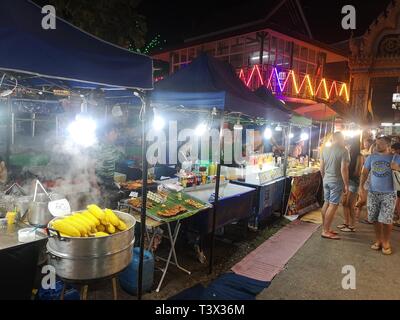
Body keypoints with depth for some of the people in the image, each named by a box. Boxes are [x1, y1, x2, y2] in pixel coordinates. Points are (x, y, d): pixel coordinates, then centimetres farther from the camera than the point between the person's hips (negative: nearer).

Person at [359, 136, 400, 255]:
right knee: (375, 219, 8)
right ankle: (378, 240, 24)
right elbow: (365, 172, 9)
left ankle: (386, 243, 14)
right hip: (373, 192, 3)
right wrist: (361, 187, -2)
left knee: (386, 220, -5)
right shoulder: (371, 157, 6)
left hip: (389, 193, -2)